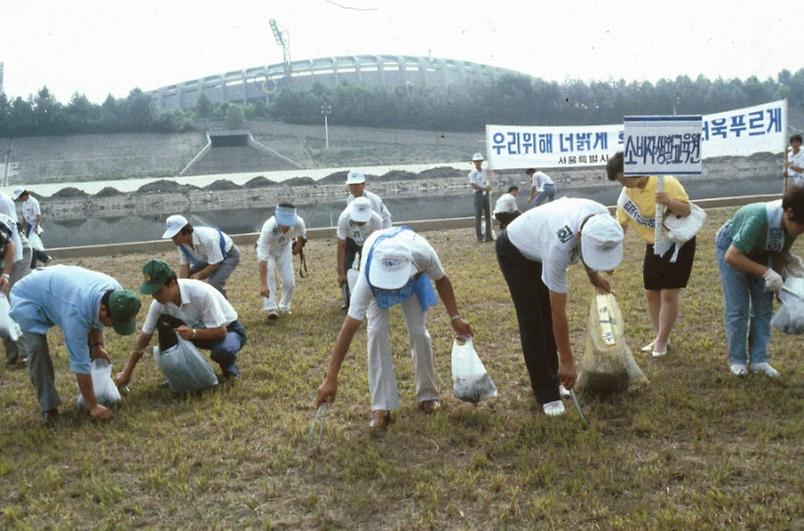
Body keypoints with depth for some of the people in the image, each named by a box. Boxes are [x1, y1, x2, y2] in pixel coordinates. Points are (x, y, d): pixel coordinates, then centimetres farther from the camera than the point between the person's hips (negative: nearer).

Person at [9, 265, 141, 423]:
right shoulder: (77, 311, -45)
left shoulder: (115, 292, -24)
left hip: (58, 289, 7)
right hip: (28, 298, -7)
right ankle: (49, 407, -10)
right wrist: (93, 406, -33)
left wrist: (97, 345, -6)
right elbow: (80, 363, -38)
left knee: (90, 340, 1)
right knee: (37, 347, -24)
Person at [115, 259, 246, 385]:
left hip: (228, 329, -5)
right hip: (199, 329, 6)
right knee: (163, 323, -18)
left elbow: (221, 331, -31)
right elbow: (144, 336, -7)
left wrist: (193, 333, -45)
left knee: (222, 351, -39)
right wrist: (127, 373, -7)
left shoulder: (201, 293, -35)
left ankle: (229, 366, -2)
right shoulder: (159, 303, -17)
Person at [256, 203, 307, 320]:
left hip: (284, 248, 3)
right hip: (267, 249, -3)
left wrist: (299, 245, 12)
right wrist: (263, 284, -49)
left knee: (289, 281, -3)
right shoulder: (268, 228, -44)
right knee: (268, 274, -26)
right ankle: (271, 310, -23)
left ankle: (285, 308, 22)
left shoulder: (298, 222, -35)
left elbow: (301, 234, -6)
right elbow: (263, 259, -45)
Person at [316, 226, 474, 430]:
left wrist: (455, 318, -18)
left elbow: (441, 280, -18)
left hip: (413, 277, 1)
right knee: (377, 331, -17)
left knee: (418, 331, -6)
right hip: (376, 280, -1)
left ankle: (427, 395, 15)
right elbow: (349, 328, -43)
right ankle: (381, 406, -9)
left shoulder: (423, 253, -44)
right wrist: (331, 378, -45)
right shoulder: (367, 276, -45)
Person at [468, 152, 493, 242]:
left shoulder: (484, 171, 12)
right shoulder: (473, 173, -7)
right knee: (478, 216, -3)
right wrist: (484, 188, -18)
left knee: (488, 215, 8)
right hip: (478, 194, -7)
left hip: (486, 194, 7)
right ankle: (480, 236, 0)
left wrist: (488, 187, -4)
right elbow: (473, 186, -15)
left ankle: (488, 235, 14)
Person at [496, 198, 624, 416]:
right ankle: (546, 394, 0)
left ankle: (551, 380, 19)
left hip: (538, 247, 7)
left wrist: (594, 275, 6)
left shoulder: (602, 218, -28)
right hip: (515, 252, -7)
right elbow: (559, 311, -35)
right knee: (532, 322, -9)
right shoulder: (558, 246, -44)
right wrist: (567, 361, -29)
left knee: (548, 319, 7)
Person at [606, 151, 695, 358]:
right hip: (653, 245, 6)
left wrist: (668, 202, -40)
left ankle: (662, 341, 5)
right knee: (651, 293, 8)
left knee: (668, 293, -8)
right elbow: (621, 226, -1)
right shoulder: (625, 196, -8)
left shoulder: (666, 182, -23)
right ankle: (660, 338, 25)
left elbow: (686, 210, -20)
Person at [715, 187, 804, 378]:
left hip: (760, 251, 6)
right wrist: (766, 272, -37)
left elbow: (780, 251, -3)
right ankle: (737, 360, 7)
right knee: (737, 308, -5)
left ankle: (759, 359, 12)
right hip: (731, 247, -6)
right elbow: (732, 256, -36)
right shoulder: (760, 218, -41)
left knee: (764, 307, 4)